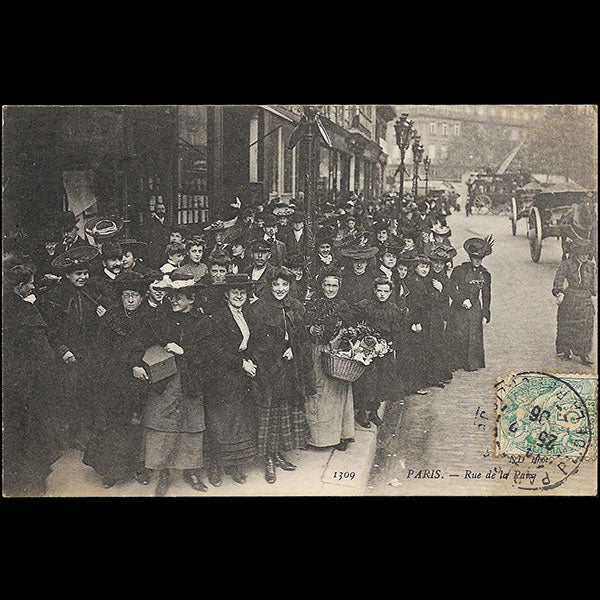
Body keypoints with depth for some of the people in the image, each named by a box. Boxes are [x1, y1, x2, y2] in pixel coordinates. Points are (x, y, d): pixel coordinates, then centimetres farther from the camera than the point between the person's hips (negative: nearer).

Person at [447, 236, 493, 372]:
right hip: (459, 308, -3)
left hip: (475, 308, 3)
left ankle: (472, 362, 15)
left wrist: (485, 314, 8)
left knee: (474, 336, 4)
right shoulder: (459, 270, -4)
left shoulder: (485, 274, 9)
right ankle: (455, 362, 5)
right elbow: (451, 289, -6)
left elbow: (486, 296, 13)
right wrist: (463, 300, -17)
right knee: (457, 335, -4)